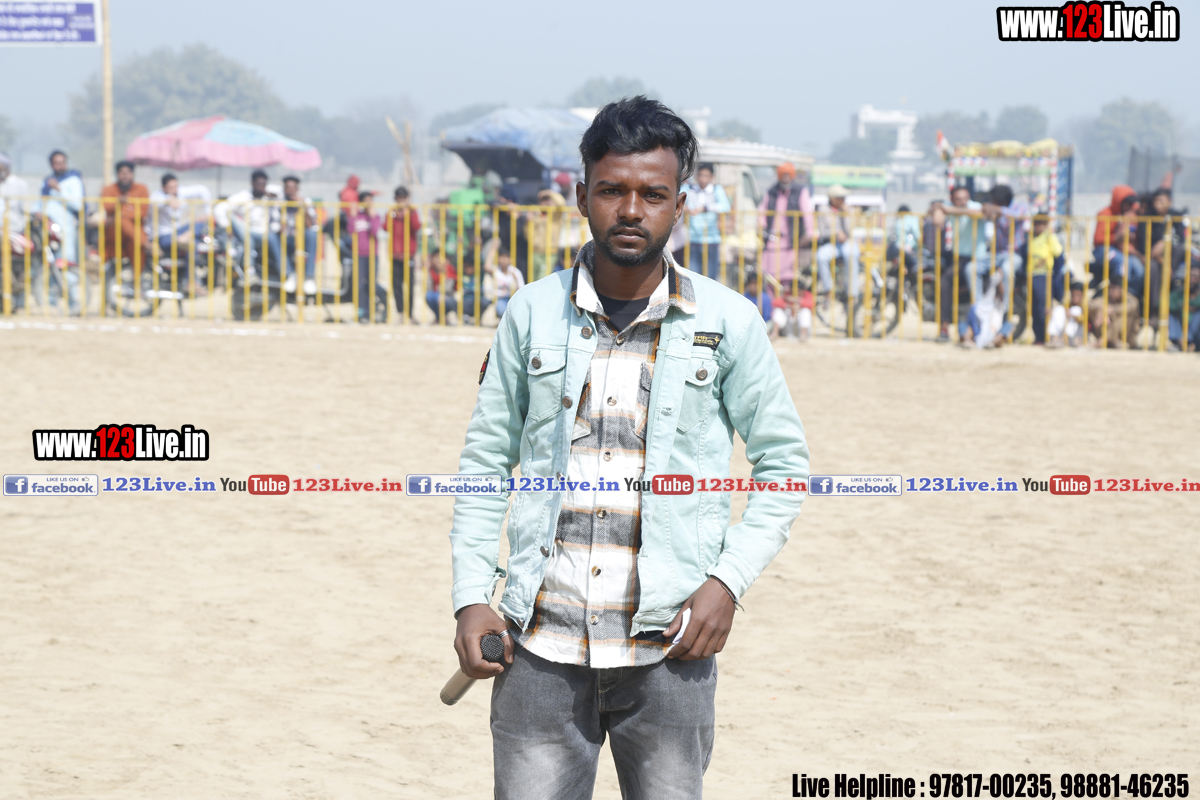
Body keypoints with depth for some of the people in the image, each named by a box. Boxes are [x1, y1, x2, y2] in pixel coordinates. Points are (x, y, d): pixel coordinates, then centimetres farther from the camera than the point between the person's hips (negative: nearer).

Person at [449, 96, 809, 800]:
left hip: (667, 648, -1)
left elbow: (785, 462, 8)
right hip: (542, 642, 1)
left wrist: (729, 581, -4)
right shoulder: (534, 313, 5)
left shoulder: (728, 323, 1)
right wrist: (471, 595, 3)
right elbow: (486, 459, 11)